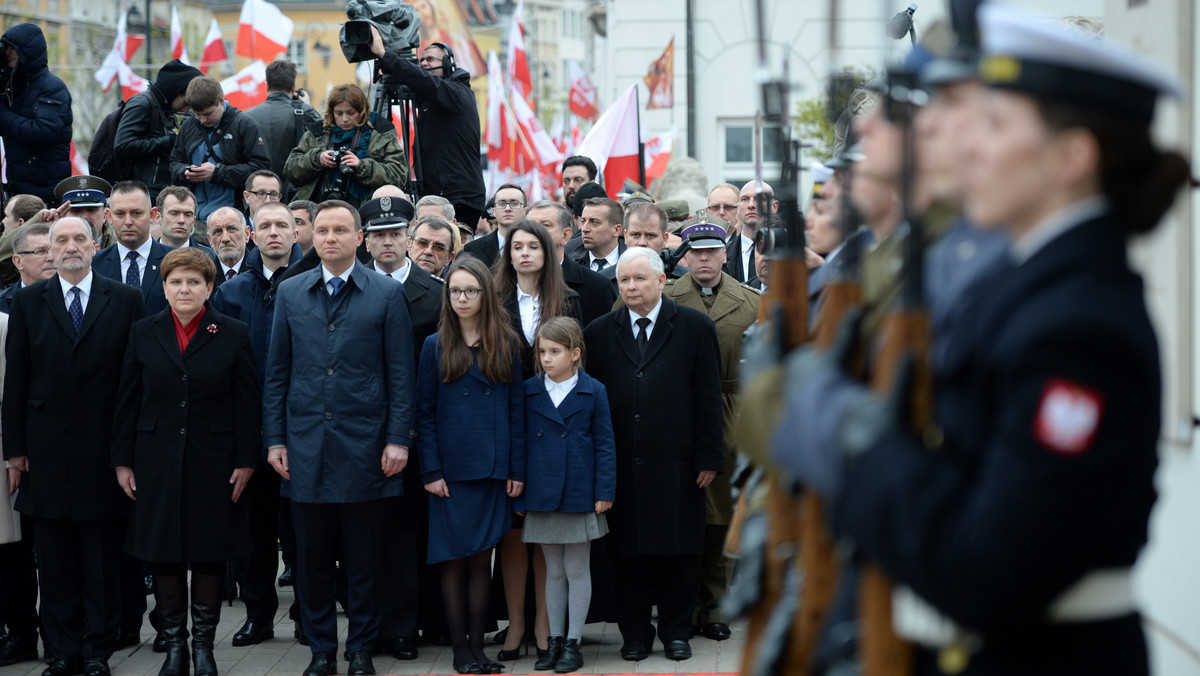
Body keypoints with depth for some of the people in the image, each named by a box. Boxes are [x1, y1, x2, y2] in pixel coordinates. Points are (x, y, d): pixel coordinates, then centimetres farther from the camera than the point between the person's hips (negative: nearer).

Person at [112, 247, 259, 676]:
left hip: (213, 462, -1)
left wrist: (246, 461, -5)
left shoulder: (233, 335, 0)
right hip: (157, 460, 1)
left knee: (210, 555, 4)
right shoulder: (144, 334, 5)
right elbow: (128, 401, 6)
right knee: (163, 554, 3)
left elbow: (246, 403, 0)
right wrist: (122, 461, 2)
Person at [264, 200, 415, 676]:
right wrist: (274, 439, 4)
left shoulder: (387, 294, 2)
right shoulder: (290, 293, 9)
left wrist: (398, 439, -6)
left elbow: (400, 374, 1)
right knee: (312, 557, 5)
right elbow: (277, 372, 10)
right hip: (306, 445, 2)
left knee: (364, 559, 3)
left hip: (364, 446, -2)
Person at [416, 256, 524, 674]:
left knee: (482, 560, 5)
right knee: (455, 559, 2)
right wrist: (431, 471, -7)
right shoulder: (436, 347, 2)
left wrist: (516, 469, 0)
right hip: (451, 470, -1)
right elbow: (425, 413, 0)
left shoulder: (506, 345, 6)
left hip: (492, 469, 1)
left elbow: (516, 409, 6)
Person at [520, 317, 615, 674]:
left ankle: (573, 643, 13)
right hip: (542, 495, 2)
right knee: (553, 571, 11)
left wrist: (605, 491, -6)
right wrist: (518, 489, 4)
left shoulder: (593, 391, -2)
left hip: (579, 495, -2)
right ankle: (555, 640, 19)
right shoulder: (529, 391, 3)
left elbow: (604, 444, -1)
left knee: (577, 570, 5)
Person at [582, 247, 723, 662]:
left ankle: (676, 631, 17)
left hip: (677, 464, -1)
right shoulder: (599, 333, 9)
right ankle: (635, 633, 17)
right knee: (629, 550, 6)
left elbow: (708, 398, 1)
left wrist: (709, 457, -5)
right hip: (623, 467, 1)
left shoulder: (695, 327, 3)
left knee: (681, 549, 5)